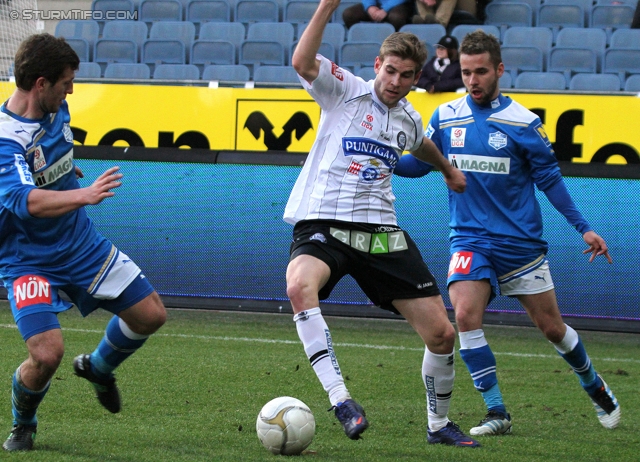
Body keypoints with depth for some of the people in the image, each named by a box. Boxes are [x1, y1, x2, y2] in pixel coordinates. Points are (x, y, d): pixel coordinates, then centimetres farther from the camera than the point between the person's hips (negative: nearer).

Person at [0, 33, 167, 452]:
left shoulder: (57, 110, -2)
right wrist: (84, 195, -56)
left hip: (81, 245, 7)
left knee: (151, 315, 5)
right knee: (47, 353, -24)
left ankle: (98, 368, 35)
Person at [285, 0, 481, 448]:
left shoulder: (408, 119, 13)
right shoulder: (346, 90, -3)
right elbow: (303, 62, -23)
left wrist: (447, 168, 55)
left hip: (381, 232, 5)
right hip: (323, 225, -5)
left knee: (442, 333, 0)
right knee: (300, 285, -40)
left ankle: (439, 424, 25)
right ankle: (340, 399, -43)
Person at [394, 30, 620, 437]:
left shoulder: (522, 122, -7)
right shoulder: (445, 118, 0)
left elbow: (550, 179, 1)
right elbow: (419, 164, 8)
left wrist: (584, 227, -3)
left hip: (521, 242, -1)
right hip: (471, 239, 1)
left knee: (552, 327, 7)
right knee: (465, 314, -22)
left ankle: (596, 387, 36)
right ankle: (497, 413, -13)